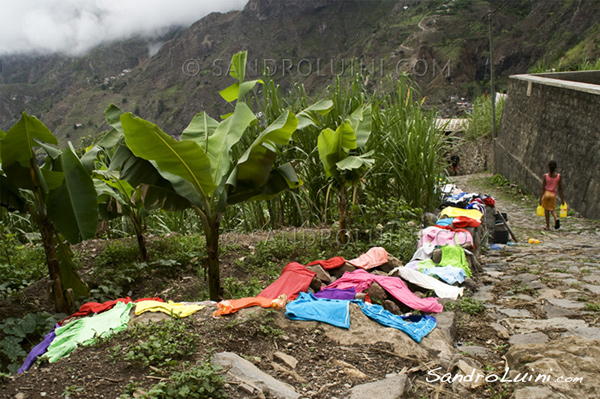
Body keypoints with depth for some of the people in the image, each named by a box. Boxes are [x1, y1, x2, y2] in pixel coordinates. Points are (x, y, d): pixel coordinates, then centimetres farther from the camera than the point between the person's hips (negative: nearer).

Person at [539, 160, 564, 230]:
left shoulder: (545, 176, -8)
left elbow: (543, 188, -8)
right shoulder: (559, 176, -3)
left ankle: (547, 226, 14)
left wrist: (540, 198, -5)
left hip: (546, 193, -1)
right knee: (552, 209, 15)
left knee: (546, 210, 10)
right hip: (553, 195, 1)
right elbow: (560, 188, 0)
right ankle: (556, 218, -18)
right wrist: (562, 199, 6)